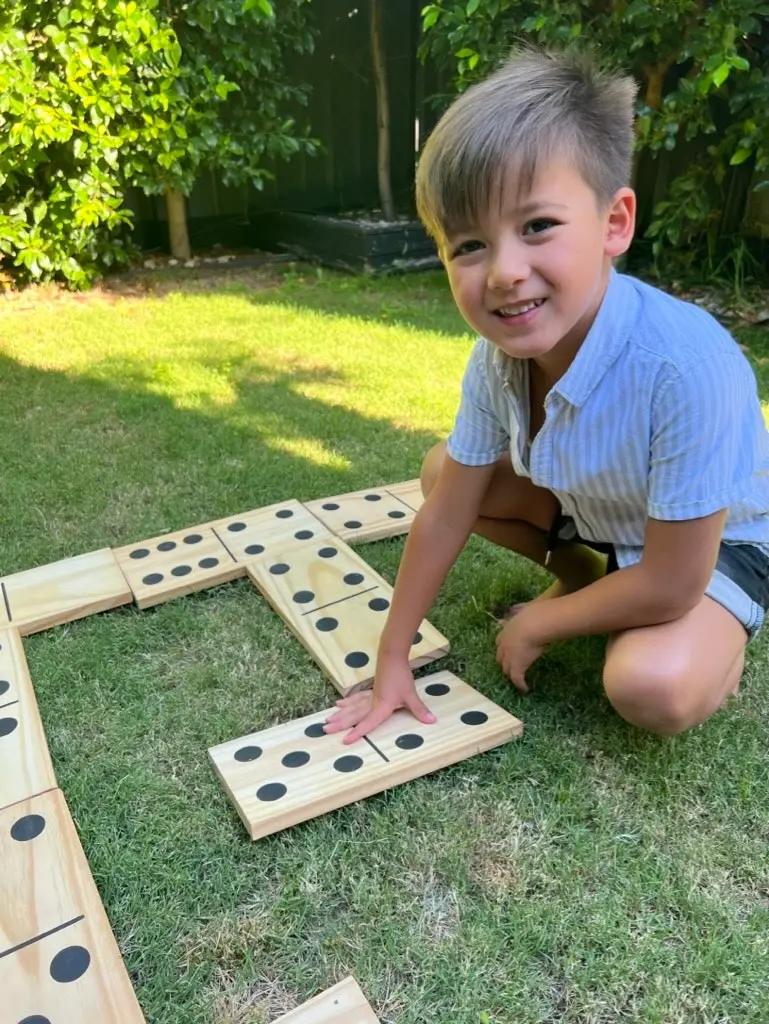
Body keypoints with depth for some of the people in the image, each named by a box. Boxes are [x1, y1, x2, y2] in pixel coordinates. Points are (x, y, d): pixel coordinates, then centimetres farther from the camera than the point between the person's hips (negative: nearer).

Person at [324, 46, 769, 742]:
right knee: (440, 471, -5)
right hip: (598, 510, 6)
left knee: (652, 685, -32)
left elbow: (669, 584, -31)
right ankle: (581, 575, 12)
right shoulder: (497, 356, -21)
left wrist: (536, 625, -15)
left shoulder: (688, 367, -40)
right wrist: (392, 664, -7)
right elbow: (446, 512, -12)